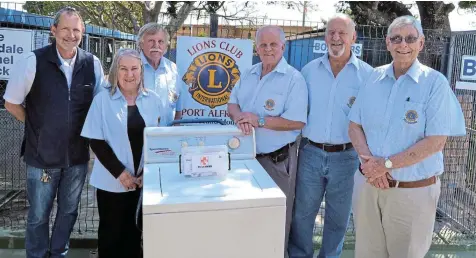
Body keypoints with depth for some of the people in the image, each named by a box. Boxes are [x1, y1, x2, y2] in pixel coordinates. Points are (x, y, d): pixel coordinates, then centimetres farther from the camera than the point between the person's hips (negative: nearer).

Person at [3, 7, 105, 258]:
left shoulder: (93, 64, -4)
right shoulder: (33, 61, -11)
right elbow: (11, 103, -1)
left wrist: (84, 131, 2)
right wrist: (39, 127, 2)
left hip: (77, 154, 3)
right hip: (42, 154, -2)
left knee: (69, 211, 18)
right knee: (38, 215, 12)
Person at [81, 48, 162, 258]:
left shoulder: (153, 100, 2)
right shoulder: (102, 100, -5)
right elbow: (96, 141, -7)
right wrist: (120, 172, -13)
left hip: (144, 180, 3)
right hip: (112, 181, -2)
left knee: (134, 231, 15)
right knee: (111, 232, 10)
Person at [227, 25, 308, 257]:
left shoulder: (294, 78, -12)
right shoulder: (248, 75, 9)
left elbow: (297, 122, -19)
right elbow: (232, 104, 11)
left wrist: (259, 120, -24)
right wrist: (239, 116, -13)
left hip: (277, 159, -6)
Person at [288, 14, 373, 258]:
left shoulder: (367, 74, -3)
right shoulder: (309, 70, 3)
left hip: (346, 156, -1)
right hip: (310, 153, 2)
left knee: (338, 217, 15)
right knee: (302, 213, 12)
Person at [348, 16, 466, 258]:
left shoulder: (435, 82, -8)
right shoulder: (375, 77, 4)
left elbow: (436, 141, -14)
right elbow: (354, 126, 5)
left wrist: (387, 164, -18)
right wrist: (370, 161, -12)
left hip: (414, 191, -3)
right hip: (369, 184, 4)